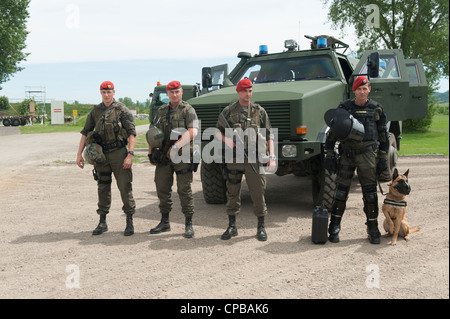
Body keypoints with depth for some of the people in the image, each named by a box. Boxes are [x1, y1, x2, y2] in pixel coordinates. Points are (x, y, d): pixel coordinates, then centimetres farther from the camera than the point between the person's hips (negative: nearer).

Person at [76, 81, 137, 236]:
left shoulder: (122, 110, -3)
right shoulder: (95, 112, 10)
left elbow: (132, 133, -9)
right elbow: (85, 133, 13)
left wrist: (130, 154, -18)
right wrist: (79, 154, 5)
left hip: (119, 153, -4)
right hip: (101, 155, 4)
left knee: (125, 187, -2)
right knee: (103, 188, 9)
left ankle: (130, 222, 8)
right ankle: (102, 223, 19)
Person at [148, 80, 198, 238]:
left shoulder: (188, 110, -2)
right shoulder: (162, 111, 16)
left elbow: (193, 132, -16)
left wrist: (176, 146, -22)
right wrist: (150, 152, 10)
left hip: (182, 156, -5)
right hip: (163, 156, 6)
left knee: (184, 190, -4)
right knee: (162, 189, 9)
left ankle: (189, 224, 4)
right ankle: (164, 222, 22)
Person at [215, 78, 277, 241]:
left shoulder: (259, 111, 6)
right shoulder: (228, 111, 6)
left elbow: (269, 135, 6)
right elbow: (217, 131, 12)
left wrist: (272, 156, -3)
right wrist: (226, 139, -10)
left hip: (254, 158, 0)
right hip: (234, 158, 1)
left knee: (258, 192, 1)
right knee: (232, 193, 7)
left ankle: (261, 227, 14)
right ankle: (232, 227, 19)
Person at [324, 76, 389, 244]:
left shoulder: (376, 109, 7)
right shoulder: (344, 108, 6)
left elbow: (383, 134, 11)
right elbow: (332, 131, 8)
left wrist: (383, 158, 6)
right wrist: (329, 155, 1)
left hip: (367, 153, 0)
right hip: (346, 153, 0)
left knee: (370, 192, 2)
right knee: (341, 190, 1)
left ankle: (373, 228, 15)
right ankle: (334, 227, 11)